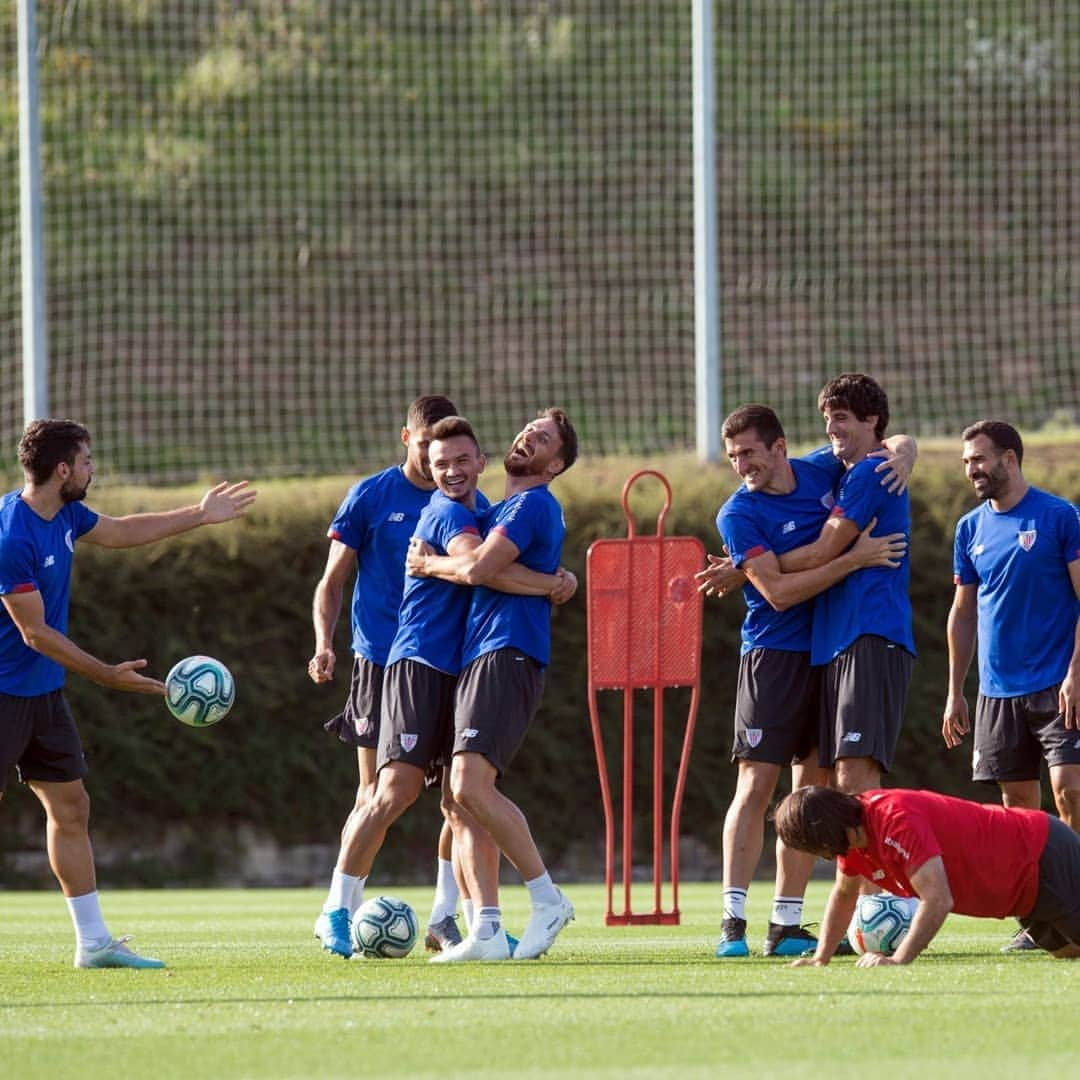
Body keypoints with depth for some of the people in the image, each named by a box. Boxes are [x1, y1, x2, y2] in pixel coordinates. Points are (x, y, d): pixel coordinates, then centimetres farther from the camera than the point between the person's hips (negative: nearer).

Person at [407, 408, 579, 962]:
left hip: (507, 656, -10)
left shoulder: (534, 505, -5)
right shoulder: (499, 509, 25)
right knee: (467, 797, 2)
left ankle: (548, 898, -13)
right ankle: (486, 933, -1)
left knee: (470, 785, -22)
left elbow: (479, 569, -15)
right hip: (476, 660, 10)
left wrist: (427, 563, 1)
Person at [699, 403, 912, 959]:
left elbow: (899, 441, 19)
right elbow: (778, 592, -19)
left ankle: (786, 926, 7)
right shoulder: (739, 513, -10)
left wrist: (901, 456, -5)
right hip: (773, 657, -5)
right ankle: (733, 922, -11)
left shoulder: (822, 470, 4)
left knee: (812, 789, 4)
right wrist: (854, 559, -22)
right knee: (756, 785, -11)